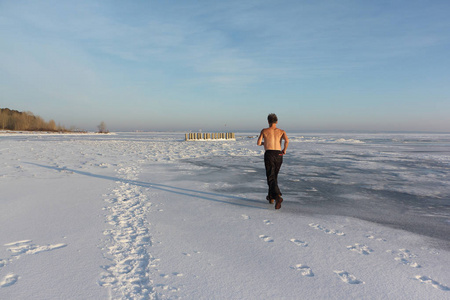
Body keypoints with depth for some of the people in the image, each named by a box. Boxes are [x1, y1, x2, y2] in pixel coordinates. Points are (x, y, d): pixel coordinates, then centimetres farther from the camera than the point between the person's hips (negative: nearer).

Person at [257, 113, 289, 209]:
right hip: (278, 155, 3)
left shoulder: (264, 131, 7)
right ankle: (270, 197, 32)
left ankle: (278, 197, -29)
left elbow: (258, 143, 6)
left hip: (269, 154, -3)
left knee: (271, 178, -6)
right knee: (274, 176, 21)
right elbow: (287, 140, -10)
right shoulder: (281, 131, 9)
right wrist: (284, 150, 7)